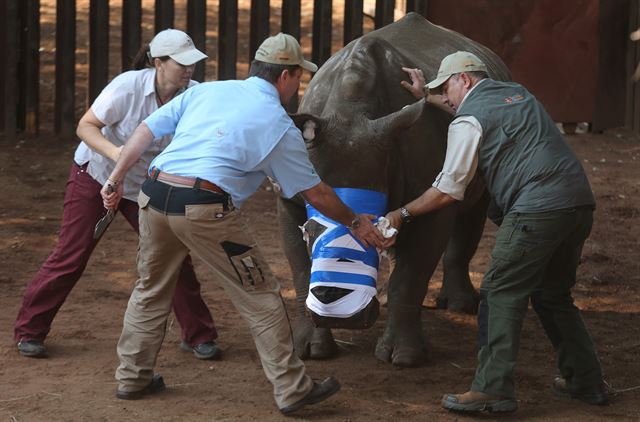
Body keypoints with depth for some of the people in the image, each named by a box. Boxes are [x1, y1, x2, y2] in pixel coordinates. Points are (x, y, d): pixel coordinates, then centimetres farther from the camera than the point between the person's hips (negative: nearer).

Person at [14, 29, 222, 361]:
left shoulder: (192, 94, -16)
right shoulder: (129, 86, -27)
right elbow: (86, 126, -22)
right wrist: (114, 152, -40)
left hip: (145, 186, 4)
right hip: (95, 175, -4)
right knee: (70, 256, -3)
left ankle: (197, 336, 10)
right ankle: (30, 331, 11)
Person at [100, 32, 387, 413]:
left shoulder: (206, 89, 17)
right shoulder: (278, 125, 5)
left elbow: (148, 129, 13)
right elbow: (315, 193, 12)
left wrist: (117, 179, 19)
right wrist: (355, 222, 26)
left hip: (154, 195, 5)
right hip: (205, 208, -5)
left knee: (152, 289, 24)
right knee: (261, 298, 7)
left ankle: (132, 377, 33)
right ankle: (292, 390, 12)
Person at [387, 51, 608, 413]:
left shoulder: (467, 121, 1)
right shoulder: (517, 92, 25)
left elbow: (449, 190, 2)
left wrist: (403, 214, 14)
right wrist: (426, 97, 51)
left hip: (538, 209, -8)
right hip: (580, 202, 8)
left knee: (502, 294, -3)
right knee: (553, 295, 21)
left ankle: (493, 389, -8)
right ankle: (587, 381, 24)